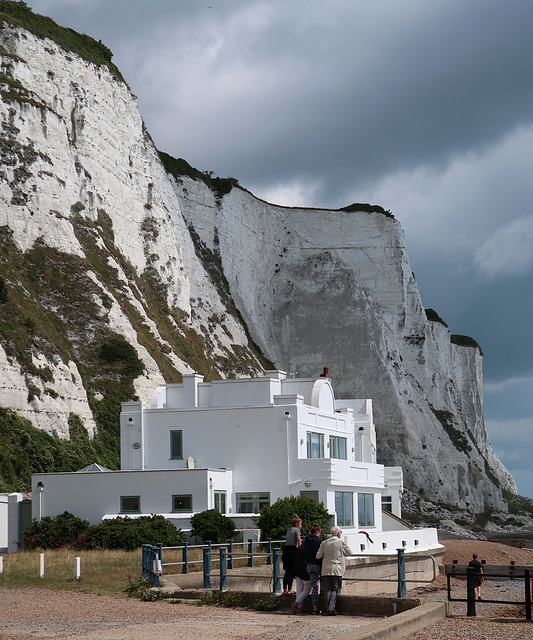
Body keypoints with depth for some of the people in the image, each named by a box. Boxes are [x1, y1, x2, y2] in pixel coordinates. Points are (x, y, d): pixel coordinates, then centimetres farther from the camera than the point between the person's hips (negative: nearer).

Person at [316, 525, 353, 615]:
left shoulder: (324, 543, 5)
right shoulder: (341, 542, -3)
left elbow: (318, 556, 3)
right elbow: (350, 553, 6)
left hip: (325, 570, 3)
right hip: (336, 570, -3)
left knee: (327, 590, 7)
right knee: (335, 590, 0)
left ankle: (328, 609, 3)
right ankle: (331, 608, -12)